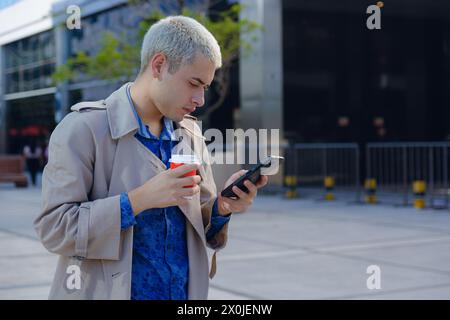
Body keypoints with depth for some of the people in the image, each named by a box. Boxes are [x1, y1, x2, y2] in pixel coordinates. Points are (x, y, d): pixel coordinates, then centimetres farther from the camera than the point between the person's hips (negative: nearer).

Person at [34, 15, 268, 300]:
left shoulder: (192, 135, 5)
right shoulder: (83, 128, -13)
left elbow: (200, 230, 10)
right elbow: (53, 228, -17)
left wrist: (221, 208, -11)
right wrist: (139, 199, -25)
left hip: (185, 293, 5)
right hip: (107, 291, -5)